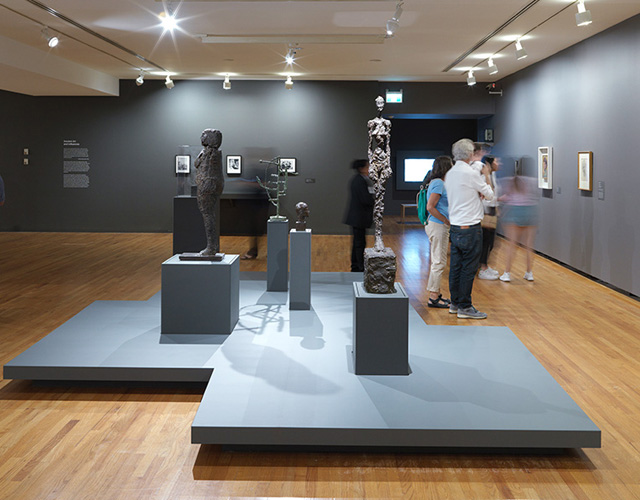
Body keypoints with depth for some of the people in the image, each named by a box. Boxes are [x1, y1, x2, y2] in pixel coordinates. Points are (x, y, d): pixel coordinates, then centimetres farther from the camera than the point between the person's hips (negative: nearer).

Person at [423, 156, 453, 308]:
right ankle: (433, 298, 1)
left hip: (439, 226, 10)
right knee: (439, 262, -5)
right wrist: (447, 221, -15)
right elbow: (430, 207, -22)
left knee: (438, 261, 15)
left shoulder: (439, 183, 14)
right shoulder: (438, 183, -16)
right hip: (438, 226, -10)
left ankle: (436, 293, 23)